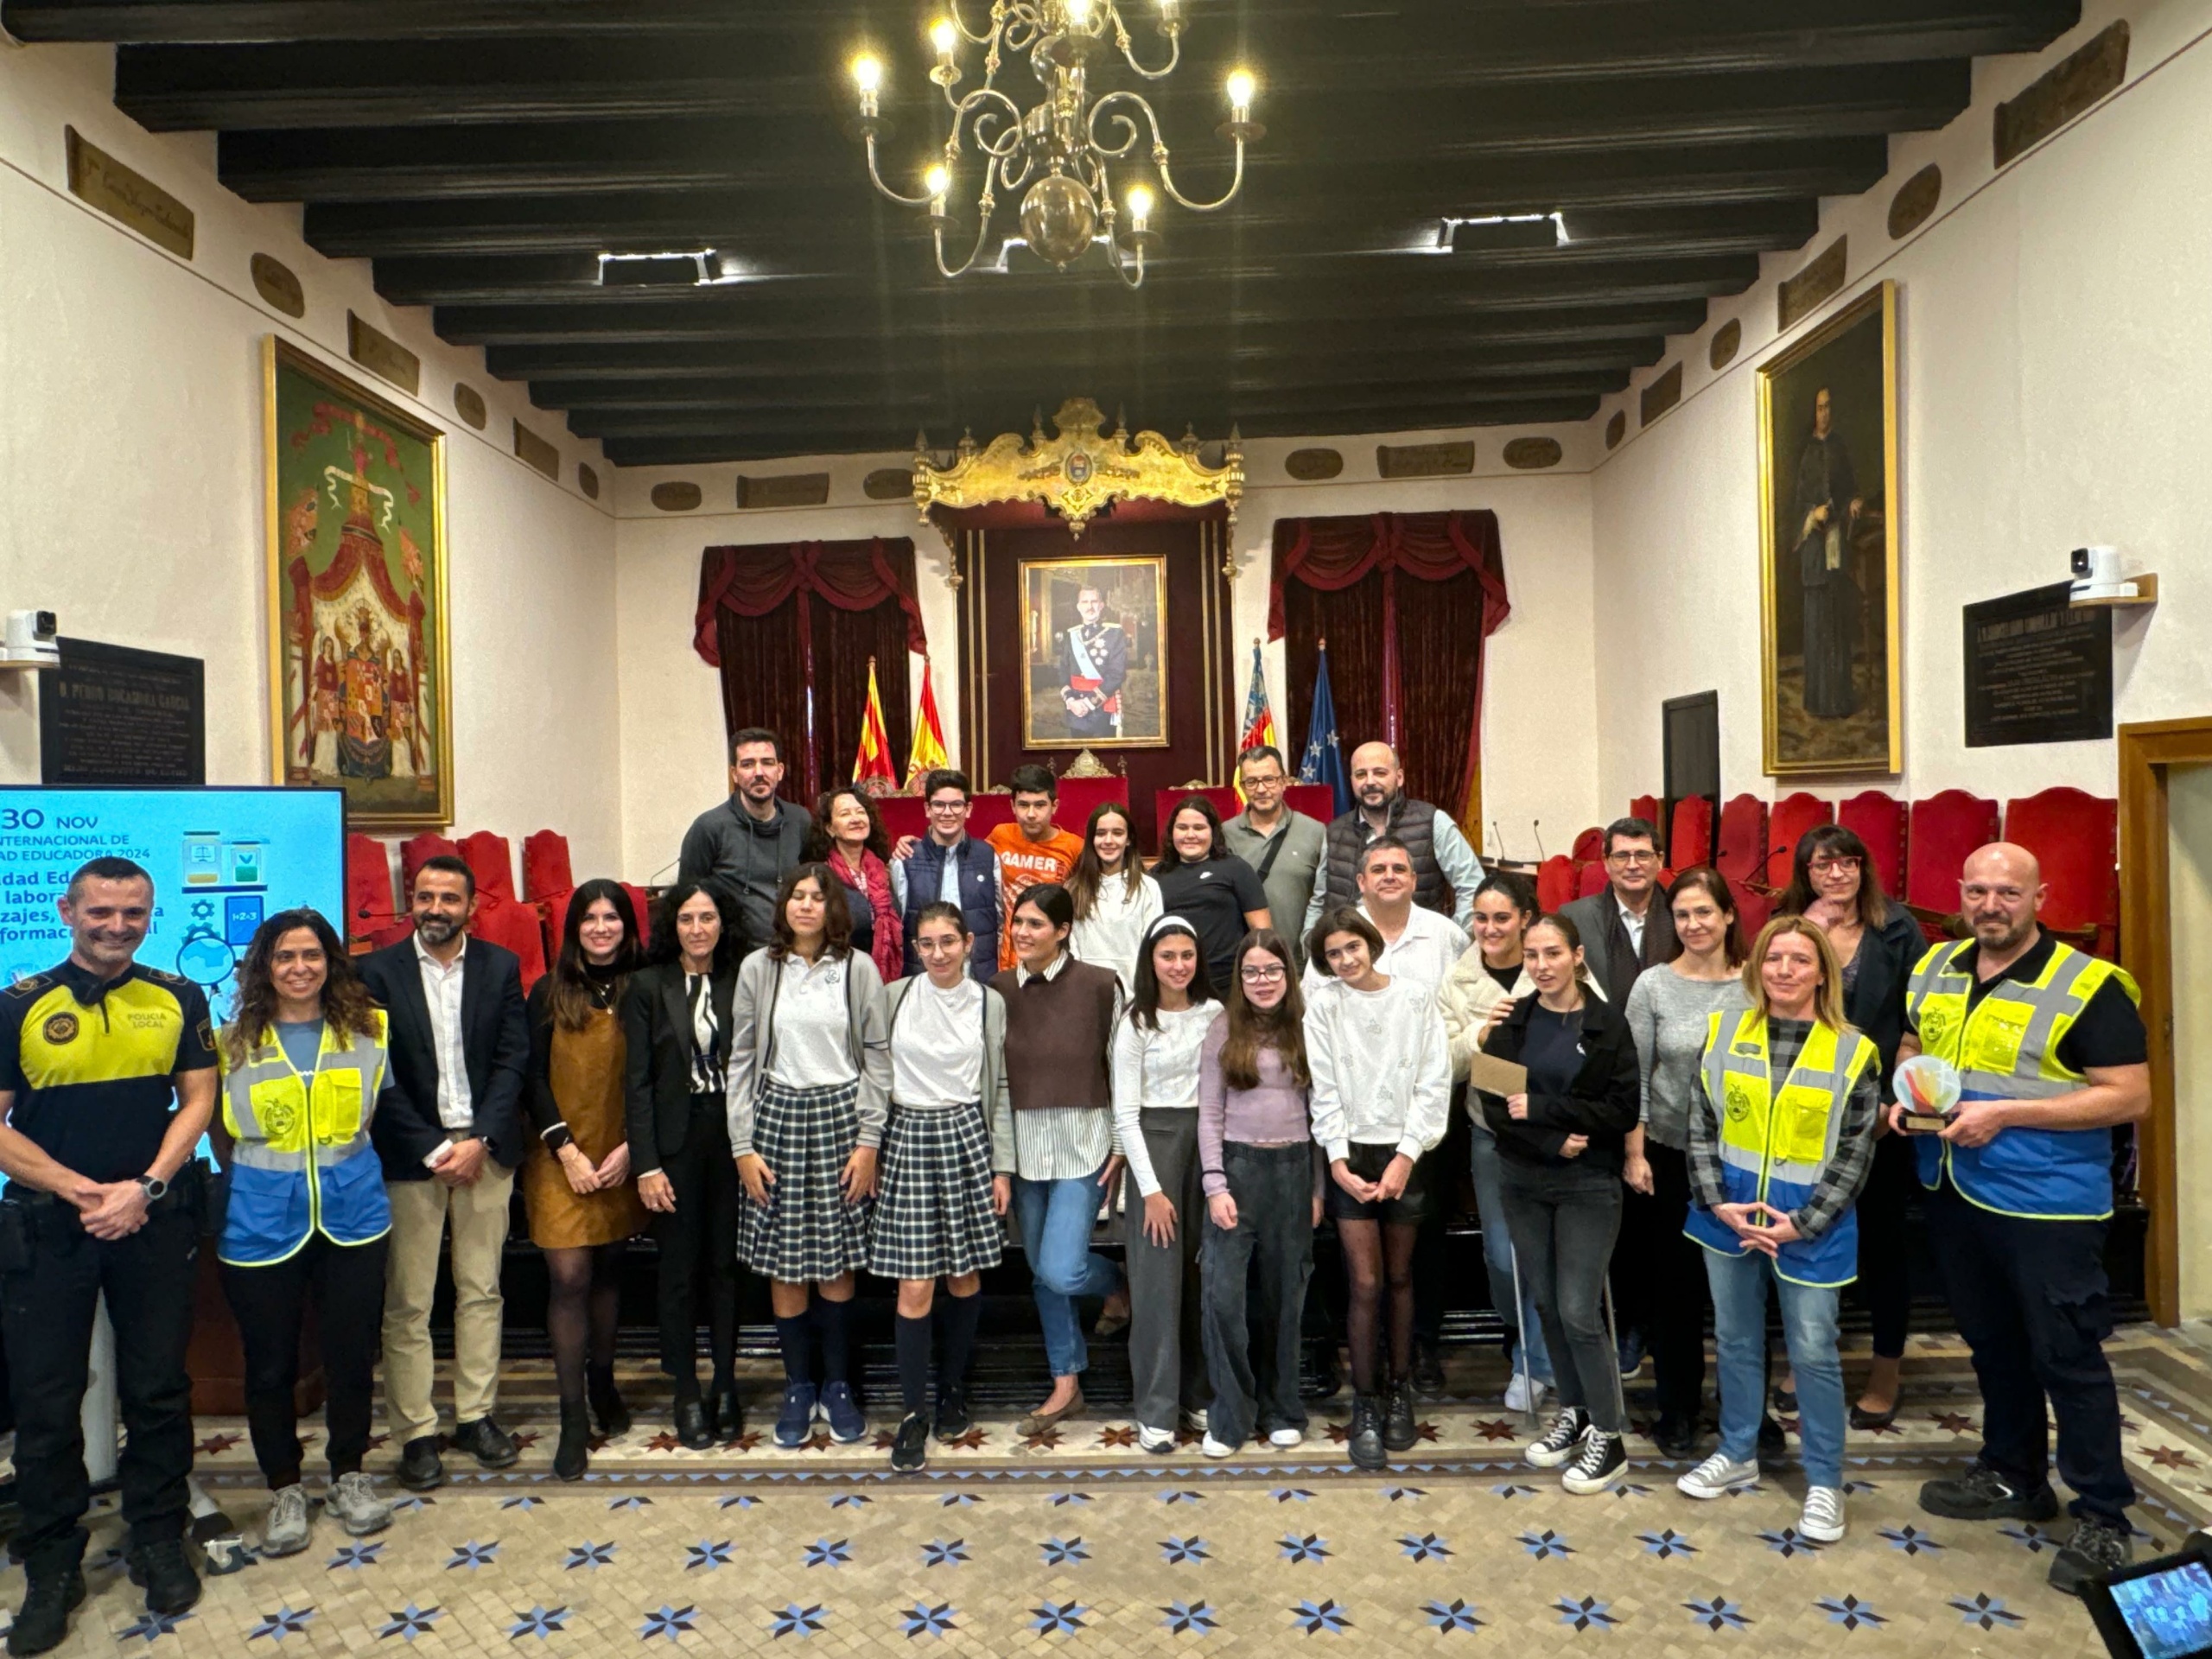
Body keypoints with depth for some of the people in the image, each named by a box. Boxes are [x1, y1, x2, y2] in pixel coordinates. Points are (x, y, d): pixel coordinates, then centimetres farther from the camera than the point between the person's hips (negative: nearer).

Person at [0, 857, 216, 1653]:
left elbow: (197, 1100, 1)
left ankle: (158, 1542, 25)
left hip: (156, 1224, 1)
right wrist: (83, 1192, -12)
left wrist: (145, 1187, -11)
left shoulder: (178, 999, 1)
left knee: (159, 1391, 9)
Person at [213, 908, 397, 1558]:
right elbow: (220, 1133, 8)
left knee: (351, 1353, 9)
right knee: (270, 1363, 9)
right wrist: (256, 1181, 8)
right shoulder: (233, 1041, -2)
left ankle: (349, 1475, 29)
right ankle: (284, 1490, 27)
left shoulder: (367, 1030, 1)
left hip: (352, 1214, 1)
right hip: (262, 1221, -1)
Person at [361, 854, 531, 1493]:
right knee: (407, 1304, 3)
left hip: (485, 1148, 2)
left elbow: (514, 1059, 0)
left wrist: (479, 1140, -10)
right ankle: (415, 1433, 14)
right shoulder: (379, 971, -1)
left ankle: (477, 1415, 22)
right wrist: (433, 1150, -11)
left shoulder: (501, 967, 3)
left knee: (482, 1292, 9)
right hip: (410, 1153, -2)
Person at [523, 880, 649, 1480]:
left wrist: (629, 1146, -8)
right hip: (561, 1157, -1)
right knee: (569, 1278, -5)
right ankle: (573, 1418, 2)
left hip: (620, 1157, 1)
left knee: (608, 1271, 12)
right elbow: (534, 1078, -2)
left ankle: (602, 1381, 32)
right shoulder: (549, 994, 0)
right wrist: (567, 1149, -10)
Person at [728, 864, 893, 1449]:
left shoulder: (858, 970, 1)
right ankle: (798, 1388, 21)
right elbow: (741, 1060, 4)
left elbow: (876, 1057, 1)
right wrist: (742, 1146, -1)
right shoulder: (758, 969, 3)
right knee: (783, 1264, 4)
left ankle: (837, 1387, 21)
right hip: (777, 1118, 1)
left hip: (840, 1117, -1)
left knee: (836, 1263, 4)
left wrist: (868, 1140, -4)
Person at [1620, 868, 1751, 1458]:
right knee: (1675, 1282, 9)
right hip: (1670, 1153, 0)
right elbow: (1634, 1077, -3)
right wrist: (1634, 1153, -6)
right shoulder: (1653, 985, -4)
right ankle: (1678, 1407, 24)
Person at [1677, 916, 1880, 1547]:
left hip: (1810, 1223, -2)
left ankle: (1824, 1481, 22)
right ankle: (1737, 1453, 33)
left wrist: (1801, 1222, -13)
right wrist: (1718, 1202, -10)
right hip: (1729, 1212, 3)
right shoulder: (1723, 1031, -1)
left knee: (1813, 1351, 5)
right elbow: (1700, 1126, 1)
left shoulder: (1852, 1051, -7)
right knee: (1735, 1339, 15)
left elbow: (1856, 1153, -6)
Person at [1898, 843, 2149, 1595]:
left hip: (2047, 1202, -6)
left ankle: (2103, 1518, 18)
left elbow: (2130, 1097, -17)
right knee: (1992, 1344, 19)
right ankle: (2014, 1477, 35)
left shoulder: (2088, 987, -14)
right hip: (1953, 1193, 6)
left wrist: (2005, 1112, -23)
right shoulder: (1933, 970, 5)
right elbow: (1909, 1046, 19)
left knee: (2067, 1356, 3)